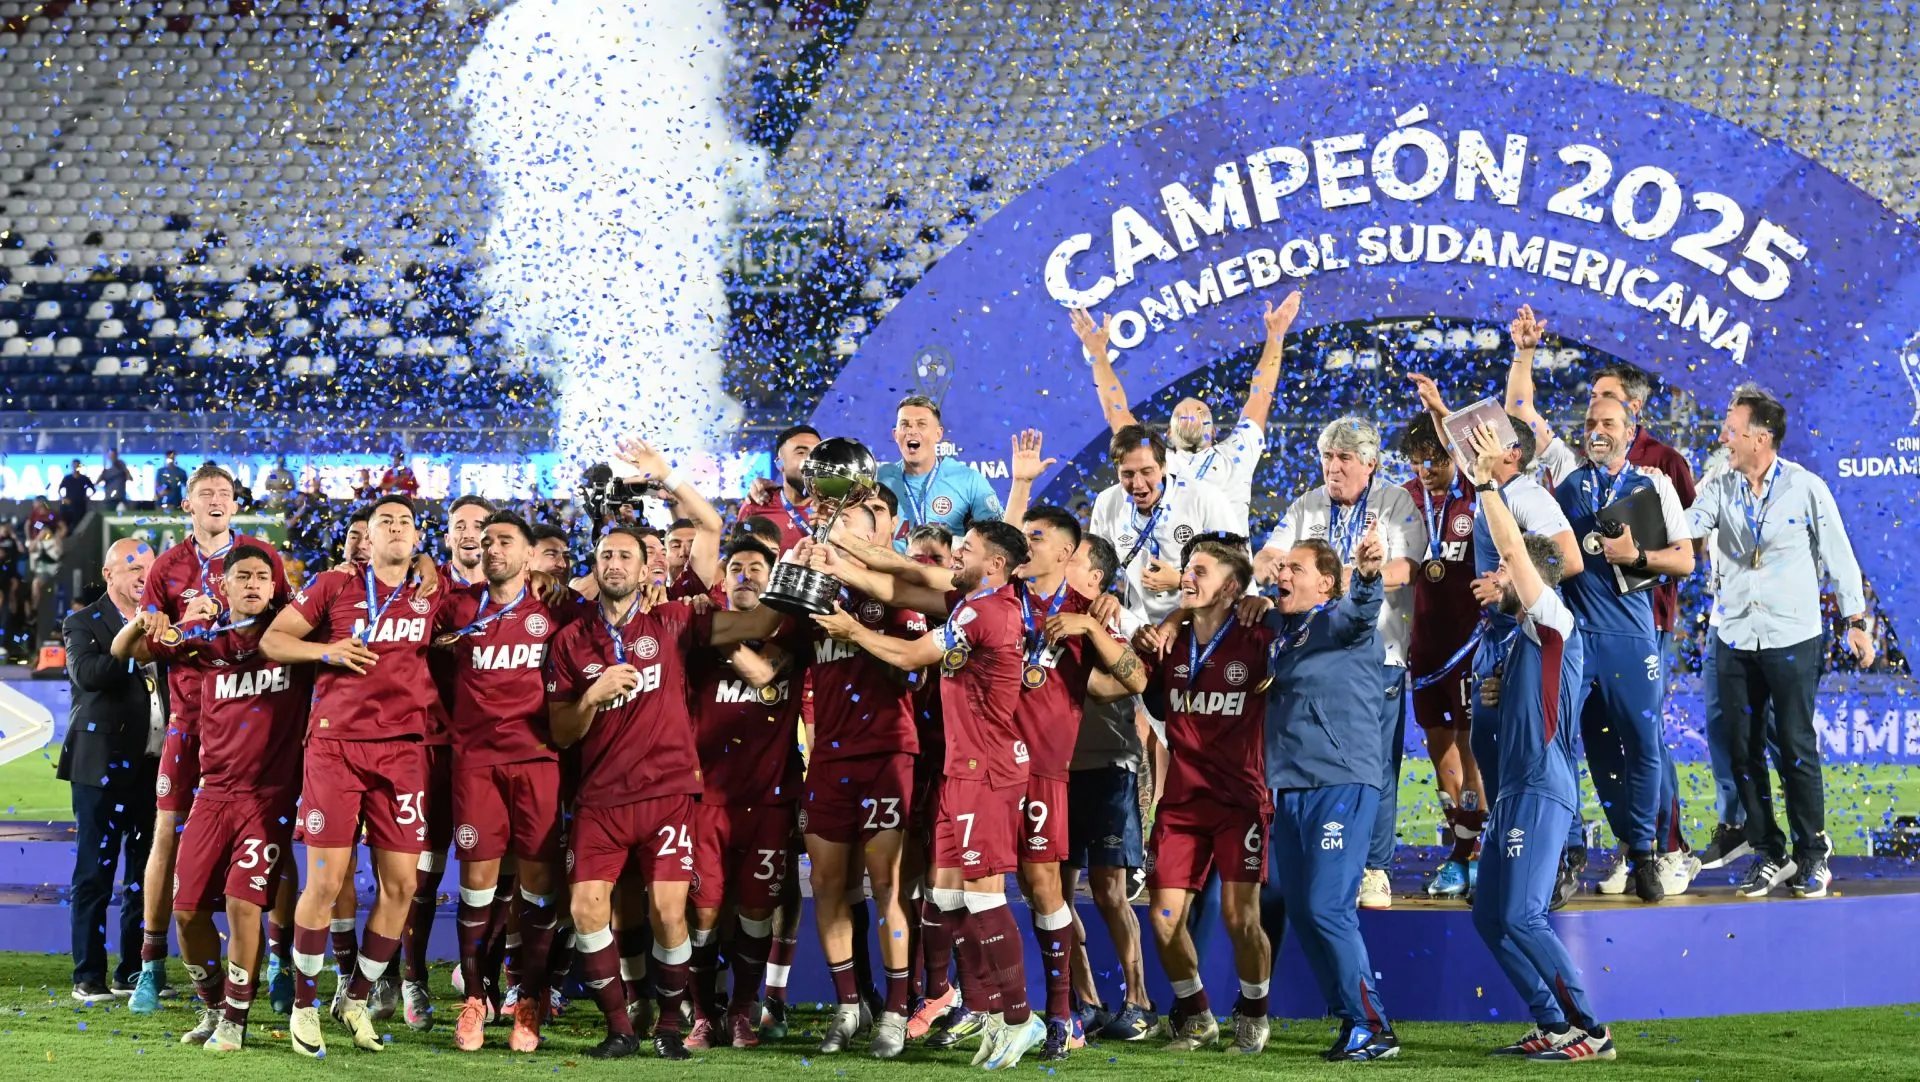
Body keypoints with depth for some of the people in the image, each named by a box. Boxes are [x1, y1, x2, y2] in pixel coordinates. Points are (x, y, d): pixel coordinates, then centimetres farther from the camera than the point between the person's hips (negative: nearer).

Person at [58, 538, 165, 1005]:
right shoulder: (83, 625, -2)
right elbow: (87, 673, -21)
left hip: (155, 766, 6)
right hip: (104, 766, -6)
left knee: (147, 874, 10)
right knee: (95, 873, -1)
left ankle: (134, 972, 19)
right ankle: (89, 977, 3)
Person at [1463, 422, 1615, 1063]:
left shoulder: (1553, 622, -6)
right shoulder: (1518, 639, 20)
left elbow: (1515, 546, -17)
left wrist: (1487, 482, -15)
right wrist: (1495, 698, 14)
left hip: (1540, 788, -10)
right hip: (1517, 789, 10)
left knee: (1522, 916, -16)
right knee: (1491, 915, 9)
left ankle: (1587, 1030, -13)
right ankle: (1553, 1027, 10)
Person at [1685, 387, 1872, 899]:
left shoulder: (1806, 488, -6)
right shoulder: (1721, 490, 3)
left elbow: (1839, 557, -1)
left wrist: (1856, 622, 1)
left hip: (1792, 640, -4)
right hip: (1735, 640, 4)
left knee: (1796, 748, -2)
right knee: (1743, 751, 6)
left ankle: (1813, 856, 10)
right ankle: (1768, 855, 16)